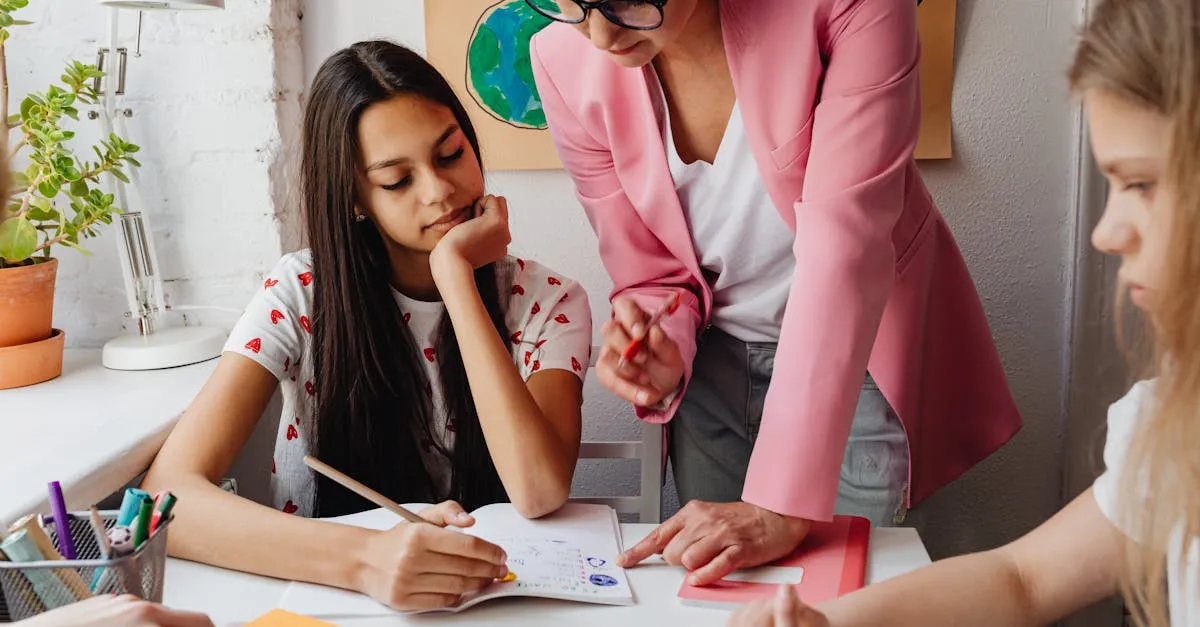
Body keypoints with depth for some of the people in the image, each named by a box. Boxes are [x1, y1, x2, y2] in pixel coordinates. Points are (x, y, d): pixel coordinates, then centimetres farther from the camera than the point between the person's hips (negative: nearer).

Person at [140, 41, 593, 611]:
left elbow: (539, 492, -22)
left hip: (490, 599, 0)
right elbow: (169, 494, -18)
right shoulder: (300, 296, -7)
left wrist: (455, 273, -19)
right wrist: (363, 559, -35)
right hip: (324, 595, 1)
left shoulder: (547, 303, -6)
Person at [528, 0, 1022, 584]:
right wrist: (660, 355, -30)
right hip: (716, 357, 3)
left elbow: (843, 249, -32)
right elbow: (653, 275, -6)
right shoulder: (565, 60, -16)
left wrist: (784, 506, -36)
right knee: (707, 580, 10)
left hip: (860, 350, -2)